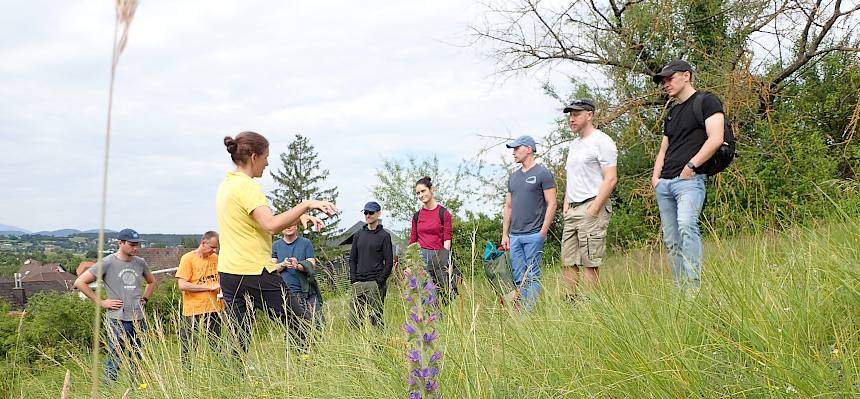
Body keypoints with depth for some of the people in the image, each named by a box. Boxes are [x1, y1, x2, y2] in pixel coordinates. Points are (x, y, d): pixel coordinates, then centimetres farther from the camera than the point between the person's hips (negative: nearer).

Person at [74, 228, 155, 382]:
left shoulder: (140, 263, 9)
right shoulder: (107, 263, -7)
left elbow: (151, 281, 30)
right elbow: (79, 282, -8)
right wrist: (100, 302, -8)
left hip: (139, 320, 6)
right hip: (118, 320, -5)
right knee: (114, 363, -4)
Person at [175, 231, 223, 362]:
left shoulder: (215, 258, 11)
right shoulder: (188, 258, -6)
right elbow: (182, 285, -14)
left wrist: (222, 286, 3)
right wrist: (209, 287, -15)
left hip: (214, 309, 5)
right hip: (194, 311, -5)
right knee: (189, 347, -4)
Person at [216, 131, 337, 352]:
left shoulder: (226, 185, 15)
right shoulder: (247, 187, -13)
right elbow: (271, 226, -26)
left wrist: (300, 216, 7)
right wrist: (306, 204, -21)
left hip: (227, 273, 9)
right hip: (255, 273, -9)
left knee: (239, 343, 8)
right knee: (304, 328, -1)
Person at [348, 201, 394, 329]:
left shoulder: (384, 236, 1)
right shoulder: (358, 235, 15)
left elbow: (389, 262, -2)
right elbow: (352, 259, 17)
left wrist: (379, 282, -10)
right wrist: (353, 279, 4)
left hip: (375, 284, -4)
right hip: (358, 284, 4)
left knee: (376, 318, -5)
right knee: (355, 318, 1)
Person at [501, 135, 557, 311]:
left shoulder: (543, 173, -3)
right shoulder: (514, 176, 17)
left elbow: (551, 204, -7)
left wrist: (543, 231, -12)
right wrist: (504, 234, 13)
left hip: (533, 235, -6)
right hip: (514, 236, 6)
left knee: (532, 276, -4)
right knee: (519, 278, 7)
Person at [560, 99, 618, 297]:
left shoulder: (601, 141, -5)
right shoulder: (573, 144, 22)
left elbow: (610, 179, -12)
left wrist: (593, 210, -16)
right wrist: (566, 203, 13)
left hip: (592, 208, -8)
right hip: (572, 210, 9)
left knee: (589, 263, -10)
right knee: (568, 263, 5)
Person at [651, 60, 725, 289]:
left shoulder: (706, 101, 3)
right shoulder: (671, 113, 26)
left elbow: (716, 139, -10)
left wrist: (691, 166, -15)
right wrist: (655, 177, 11)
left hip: (689, 179, -8)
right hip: (664, 183, 8)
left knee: (687, 226, -28)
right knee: (671, 242, 3)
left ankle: (693, 287, -31)